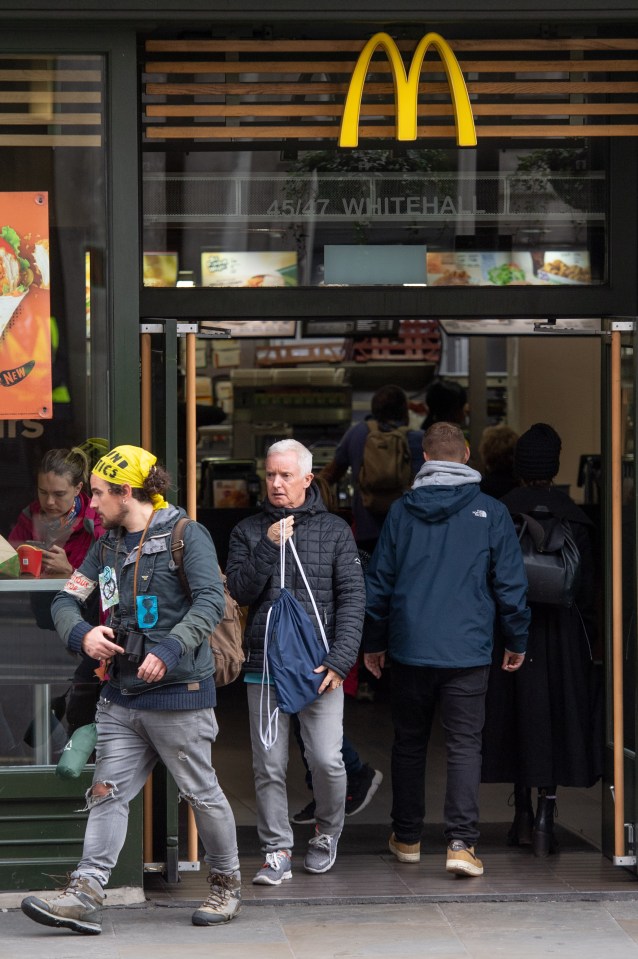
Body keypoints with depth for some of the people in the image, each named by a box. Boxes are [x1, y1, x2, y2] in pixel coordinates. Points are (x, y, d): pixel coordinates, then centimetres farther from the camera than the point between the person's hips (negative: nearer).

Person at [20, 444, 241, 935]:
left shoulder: (186, 535, -7)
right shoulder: (109, 544, 14)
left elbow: (211, 601, -18)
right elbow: (67, 599, 16)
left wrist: (170, 649, -29)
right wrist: (82, 634, -6)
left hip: (178, 693, -6)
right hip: (121, 695, 6)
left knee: (201, 792, 5)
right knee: (107, 792, -1)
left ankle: (227, 884, 22)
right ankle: (84, 897, -6)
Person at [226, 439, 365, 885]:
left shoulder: (335, 530, 6)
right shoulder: (249, 531, 11)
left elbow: (352, 598, 1)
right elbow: (241, 591, 0)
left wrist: (339, 660, -9)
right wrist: (269, 548, -12)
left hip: (319, 666, -1)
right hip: (264, 667, 1)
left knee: (326, 759, -7)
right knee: (269, 765, 1)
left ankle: (328, 831, 19)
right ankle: (278, 851, 10)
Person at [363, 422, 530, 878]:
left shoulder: (402, 511, 3)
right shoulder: (491, 512, -2)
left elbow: (378, 581, 7)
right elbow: (511, 584, 0)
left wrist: (374, 643, 17)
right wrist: (517, 641, 13)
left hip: (410, 651, 2)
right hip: (468, 652, -2)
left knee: (409, 743, 14)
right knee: (465, 746, 0)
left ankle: (407, 838, 22)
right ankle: (461, 843, -12)